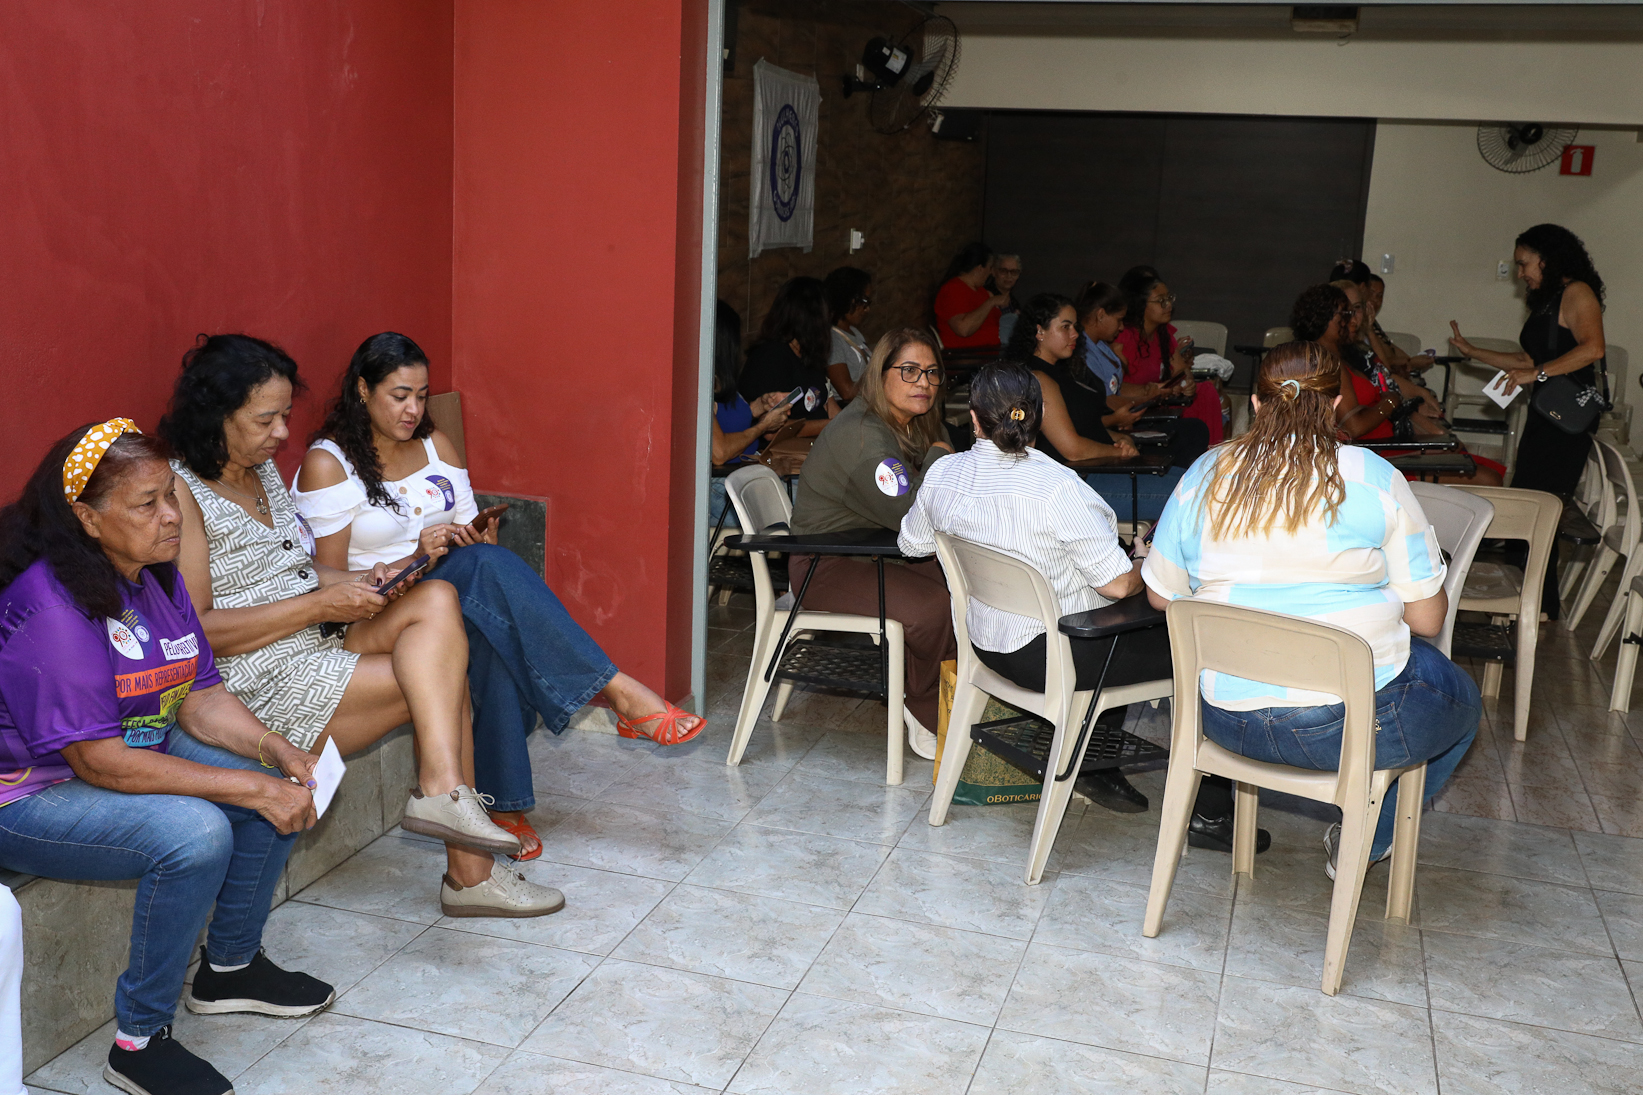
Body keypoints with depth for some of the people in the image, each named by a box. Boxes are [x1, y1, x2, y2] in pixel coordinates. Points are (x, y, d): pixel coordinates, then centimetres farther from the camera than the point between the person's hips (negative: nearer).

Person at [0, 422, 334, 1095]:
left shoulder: (157, 576, 1)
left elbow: (201, 698, 2)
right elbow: (99, 762, -29)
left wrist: (277, 754, -17)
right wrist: (250, 788, -29)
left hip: (135, 752, 9)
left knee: (287, 788, -2)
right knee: (194, 832, -31)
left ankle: (231, 966, 18)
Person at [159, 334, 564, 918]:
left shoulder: (261, 469, 15)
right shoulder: (179, 490, -14)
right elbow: (194, 630, -20)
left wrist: (358, 582, 1)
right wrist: (319, 604, -20)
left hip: (320, 647, 8)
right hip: (260, 682, -8)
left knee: (436, 600, -16)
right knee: (441, 676, -17)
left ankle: (442, 789, -24)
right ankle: (469, 871, -13)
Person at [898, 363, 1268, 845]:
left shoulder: (942, 474, -7)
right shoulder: (1057, 488, -26)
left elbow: (911, 544, 12)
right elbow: (1119, 583, -21)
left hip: (986, 642, 8)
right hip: (1052, 658, -8)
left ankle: (1096, 767, 37)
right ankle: (1209, 813, 10)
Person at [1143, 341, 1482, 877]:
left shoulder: (1204, 474, 1)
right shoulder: (1374, 478, -7)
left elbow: (1161, 595, 10)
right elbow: (1427, 618, -3)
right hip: (1349, 722, -5)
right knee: (1461, 700, 27)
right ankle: (1365, 841, 26)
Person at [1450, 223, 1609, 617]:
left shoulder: (1576, 293, -7)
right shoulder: (1545, 302, 22)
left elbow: (1593, 347, -23)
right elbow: (1529, 361, 27)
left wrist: (1538, 373, -24)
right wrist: (1473, 352, 27)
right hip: (1544, 416, 9)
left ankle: (1542, 606, -4)